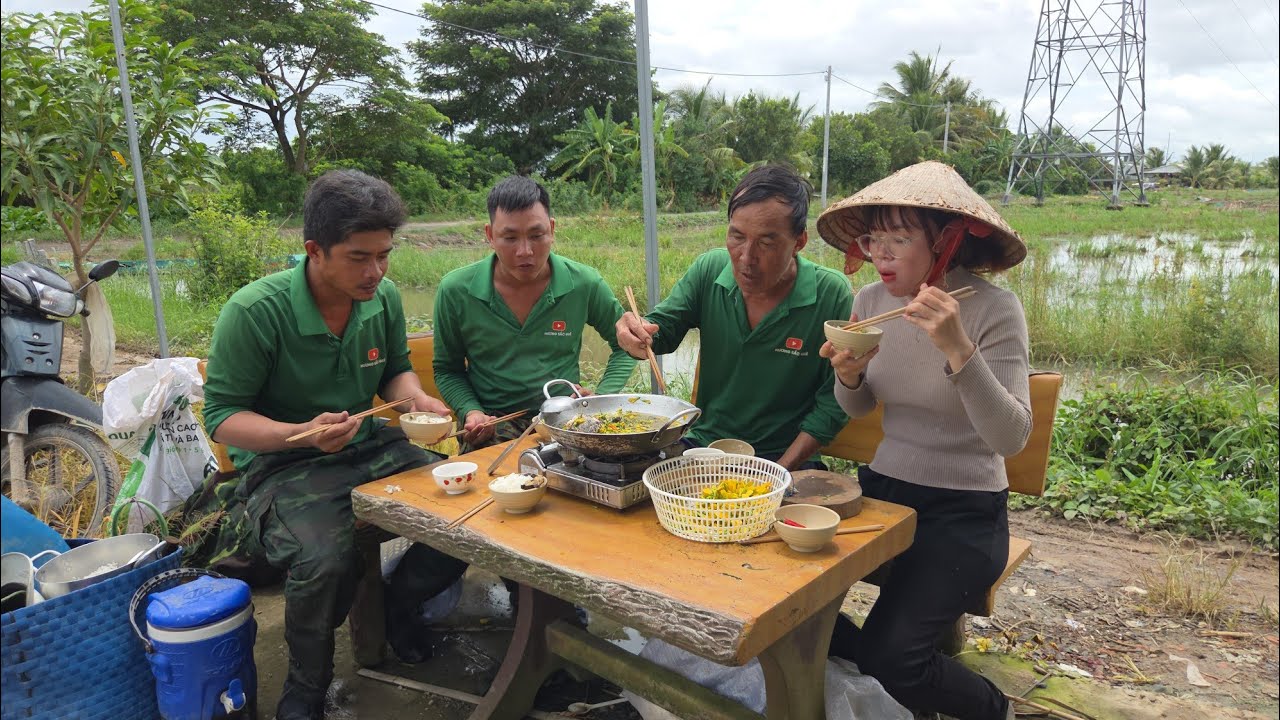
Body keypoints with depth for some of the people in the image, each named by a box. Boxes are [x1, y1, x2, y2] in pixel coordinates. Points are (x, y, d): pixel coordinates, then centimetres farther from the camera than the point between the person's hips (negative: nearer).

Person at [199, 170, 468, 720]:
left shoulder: (383, 298, -2)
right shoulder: (254, 311, -18)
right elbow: (222, 417, -11)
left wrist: (415, 398, -9)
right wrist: (303, 432, -29)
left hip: (370, 448, 5)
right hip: (282, 465, -4)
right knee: (326, 557, -34)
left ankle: (397, 603, 16)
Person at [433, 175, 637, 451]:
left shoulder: (585, 285, -4)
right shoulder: (455, 291, -4)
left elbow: (625, 346, 13)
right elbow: (447, 370, 10)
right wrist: (471, 412, -9)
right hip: (493, 426, -1)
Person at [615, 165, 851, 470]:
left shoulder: (832, 295, -14)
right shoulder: (709, 270, -4)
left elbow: (832, 404, -9)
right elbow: (663, 328, 4)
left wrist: (777, 474, -16)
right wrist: (638, 334, -21)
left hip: (785, 458, -2)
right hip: (703, 442, 3)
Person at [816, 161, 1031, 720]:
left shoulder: (994, 309, -16)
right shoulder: (872, 301, -1)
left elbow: (1012, 438, -24)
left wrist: (958, 350, -36)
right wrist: (848, 376, -12)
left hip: (964, 510, -5)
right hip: (884, 487, 5)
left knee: (889, 658, -18)